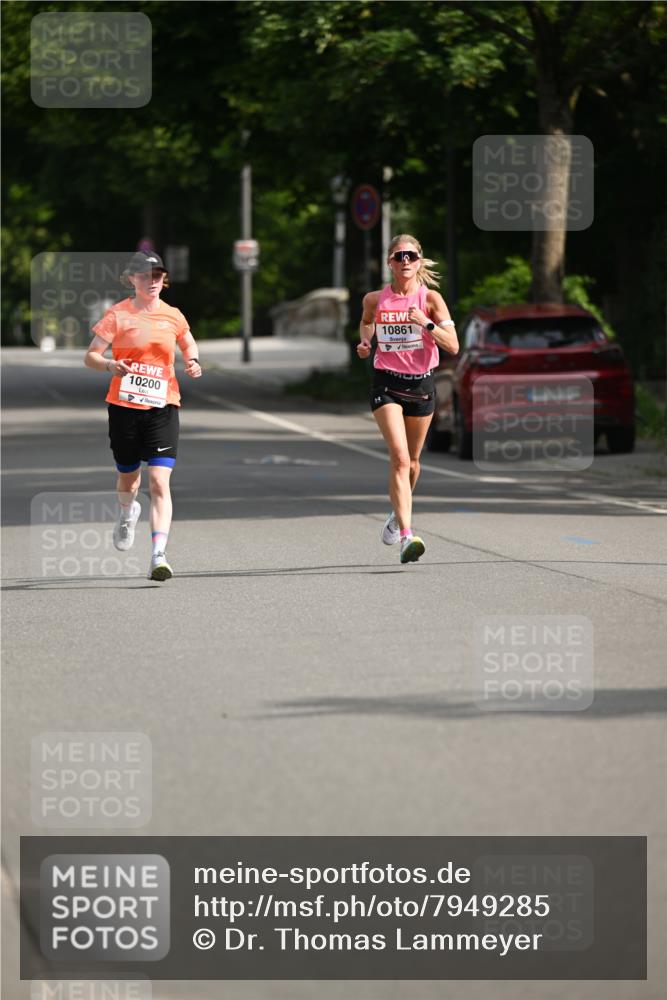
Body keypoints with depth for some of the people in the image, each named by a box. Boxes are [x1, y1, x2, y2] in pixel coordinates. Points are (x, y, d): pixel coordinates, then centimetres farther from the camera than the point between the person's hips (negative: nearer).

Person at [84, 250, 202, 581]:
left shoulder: (173, 316, 4)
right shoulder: (118, 314, -2)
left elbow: (189, 344, 24)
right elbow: (90, 356, -2)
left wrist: (193, 362, 3)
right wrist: (110, 365, -22)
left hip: (162, 407, 0)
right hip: (124, 405, 0)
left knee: (160, 482, -14)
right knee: (128, 476, 15)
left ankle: (158, 555, -19)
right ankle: (127, 513, 52)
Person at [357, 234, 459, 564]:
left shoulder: (431, 298, -6)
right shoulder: (375, 299, -2)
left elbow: (453, 346, -11)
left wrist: (426, 323, -25)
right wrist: (365, 342, 2)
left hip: (421, 384, 2)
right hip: (386, 384, -2)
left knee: (411, 460, 16)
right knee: (399, 457, -18)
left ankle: (398, 513, 46)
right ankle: (406, 536, -26)